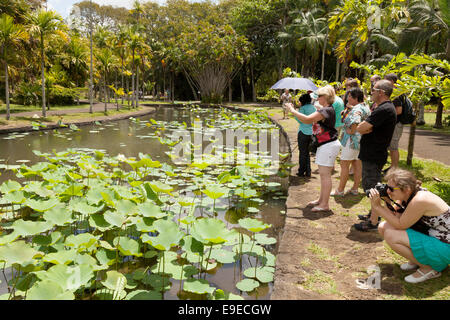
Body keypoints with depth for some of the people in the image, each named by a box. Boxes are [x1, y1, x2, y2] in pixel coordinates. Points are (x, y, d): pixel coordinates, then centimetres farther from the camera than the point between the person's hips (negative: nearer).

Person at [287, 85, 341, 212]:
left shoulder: (326, 110, -18)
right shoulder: (324, 110, 16)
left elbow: (307, 120, -26)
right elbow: (311, 120, 16)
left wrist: (293, 111, -16)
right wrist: (294, 111, 9)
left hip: (329, 145, -11)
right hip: (324, 145, 11)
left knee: (325, 174, -8)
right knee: (323, 173, 16)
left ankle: (324, 204, -3)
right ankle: (321, 199, 27)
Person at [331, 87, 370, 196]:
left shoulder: (356, 110, -21)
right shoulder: (365, 107, 11)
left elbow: (355, 121, -38)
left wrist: (351, 131, -21)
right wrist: (350, 107, 15)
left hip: (352, 140, -10)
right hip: (361, 141, 10)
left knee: (344, 165, -1)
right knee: (357, 165, 14)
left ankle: (340, 190, 6)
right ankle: (355, 188, 21)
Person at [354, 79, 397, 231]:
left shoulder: (384, 110, -22)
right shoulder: (384, 108, 14)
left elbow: (360, 128, -24)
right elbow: (360, 128, 10)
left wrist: (365, 125, -5)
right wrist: (368, 127, -9)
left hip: (374, 156, -10)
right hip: (372, 154, 10)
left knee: (372, 189, -2)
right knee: (369, 186, 21)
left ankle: (373, 222, 8)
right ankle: (373, 213, 34)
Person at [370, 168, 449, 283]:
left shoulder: (420, 200, -29)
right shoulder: (407, 195, -4)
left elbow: (400, 225, -22)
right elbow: (394, 215, -3)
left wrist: (378, 206, -21)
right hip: (428, 234, 9)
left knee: (390, 235, -23)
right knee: (383, 227, 1)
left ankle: (428, 268, -5)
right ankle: (416, 260, 12)